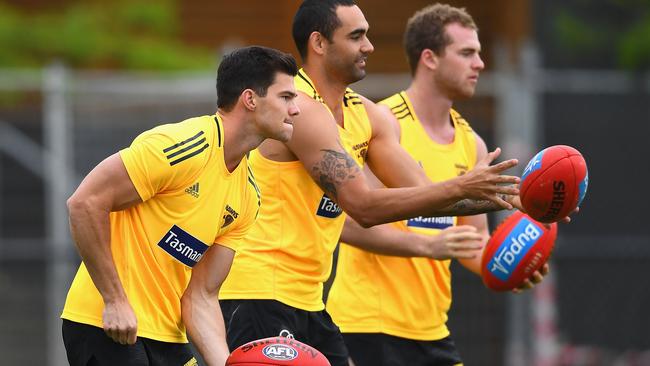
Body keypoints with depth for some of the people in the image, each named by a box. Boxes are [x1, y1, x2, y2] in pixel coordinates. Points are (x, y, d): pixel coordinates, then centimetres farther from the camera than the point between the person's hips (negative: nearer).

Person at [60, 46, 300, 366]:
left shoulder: (247, 194, 8)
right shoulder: (185, 146, -16)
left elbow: (201, 297, 7)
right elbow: (85, 202, -20)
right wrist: (115, 301, -19)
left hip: (165, 337, 8)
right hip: (107, 327, -8)